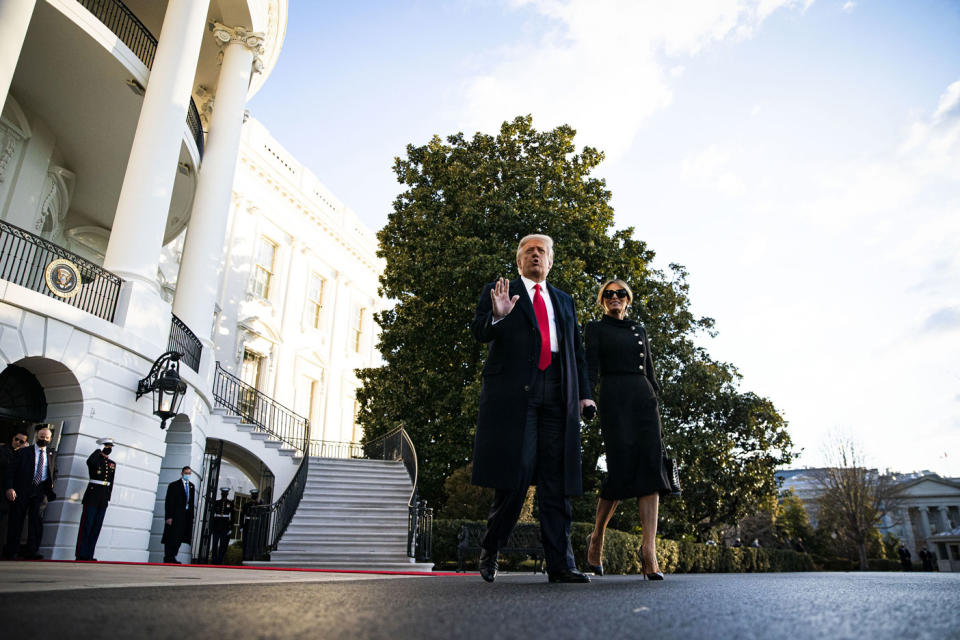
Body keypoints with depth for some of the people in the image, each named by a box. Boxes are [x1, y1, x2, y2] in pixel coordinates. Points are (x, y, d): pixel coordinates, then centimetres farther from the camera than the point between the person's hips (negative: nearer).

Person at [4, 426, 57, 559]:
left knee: (37, 520, -8)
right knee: (16, 520, 3)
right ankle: (11, 551, 16)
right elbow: (11, 470, 0)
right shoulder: (23, 451, 4)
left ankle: (32, 551, -7)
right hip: (22, 491, -1)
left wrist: (51, 482, 9)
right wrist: (10, 488, -11)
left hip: (40, 491, 1)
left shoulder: (52, 454, 14)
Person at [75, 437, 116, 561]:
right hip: (92, 496, -5)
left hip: (103, 499, 5)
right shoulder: (95, 458, -2)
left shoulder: (112, 464, 15)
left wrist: (108, 498, 12)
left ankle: (89, 555, 9)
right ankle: (81, 554, 1)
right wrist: (99, 451, -13)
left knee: (97, 527, 6)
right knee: (86, 525, -4)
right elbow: (90, 461, -28)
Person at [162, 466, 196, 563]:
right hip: (175, 516, -6)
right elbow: (168, 502, -8)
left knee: (180, 538, 8)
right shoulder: (174, 485, -3)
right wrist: (168, 517, -15)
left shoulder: (192, 486, 13)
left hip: (187, 516, 6)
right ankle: (168, 559, 2)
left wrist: (191, 515, 6)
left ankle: (172, 558, 15)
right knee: (172, 537, -4)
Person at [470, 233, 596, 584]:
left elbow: (577, 350, 23)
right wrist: (497, 316, -20)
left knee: (556, 479, 0)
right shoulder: (499, 292, 14)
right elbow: (479, 332, 2)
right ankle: (490, 548, 13)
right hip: (513, 391, -3)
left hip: (556, 394, 4)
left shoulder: (564, 301, 25)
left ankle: (560, 564, 3)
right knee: (516, 472, -7)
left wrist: (584, 392, 12)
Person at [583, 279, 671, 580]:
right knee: (621, 469, -12)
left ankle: (649, 550, -13)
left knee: (651, 467, -10)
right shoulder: (595, 328, 11)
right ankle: (596, 538, 10)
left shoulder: (639, 330, 24)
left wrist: (655, 400, 14)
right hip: (614, 400, -4)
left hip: (643, 399, 5)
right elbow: (590, 366, -2)